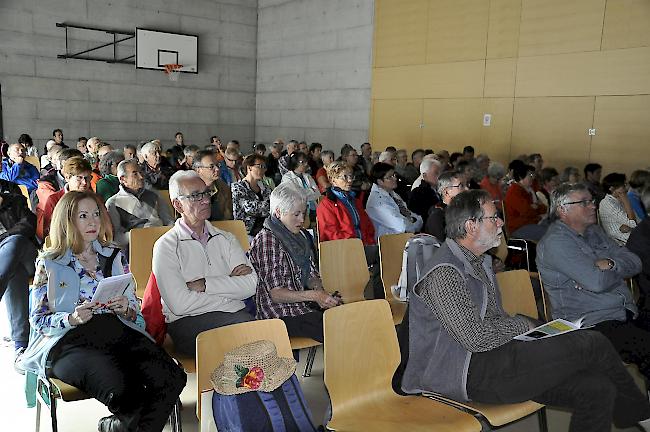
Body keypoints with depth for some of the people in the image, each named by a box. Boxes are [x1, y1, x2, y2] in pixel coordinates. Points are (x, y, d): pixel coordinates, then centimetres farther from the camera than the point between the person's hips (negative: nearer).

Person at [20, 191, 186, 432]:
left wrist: (126, 309, -2)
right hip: (69, 340, -3)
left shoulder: (113, 257, 24)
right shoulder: (49, 263, 14)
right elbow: (39, 320, 8)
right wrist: (72, 318, -11)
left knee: (172, 378, -26)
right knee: (120, 388, -36)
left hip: (118, 331, 4)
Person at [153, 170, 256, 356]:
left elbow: (250, 285, 1)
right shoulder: (166, 246, 3)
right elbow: (180, 304, -11)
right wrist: (229, 289, -4)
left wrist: (204, 284, -9)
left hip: (235, 314, 4)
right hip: (188, 323, -4)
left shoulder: (225, 238, 17)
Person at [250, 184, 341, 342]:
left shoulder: (301, 235, 12)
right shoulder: (265, 240, -13)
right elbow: (275, 294, -16)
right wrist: (315, 295, -23)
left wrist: (319, 290, -6)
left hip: (303, 304, 8)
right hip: (281, 314, -8)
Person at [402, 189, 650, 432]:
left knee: (598, 389, -8)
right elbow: (476, 337, -22)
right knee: (592, 344, -9)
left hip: (492, 356, 10)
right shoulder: (444, 272, -16)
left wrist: (532, 326, 3)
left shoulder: (480, 261, 17)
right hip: (471, 373, -10)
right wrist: (522, 325, -5)